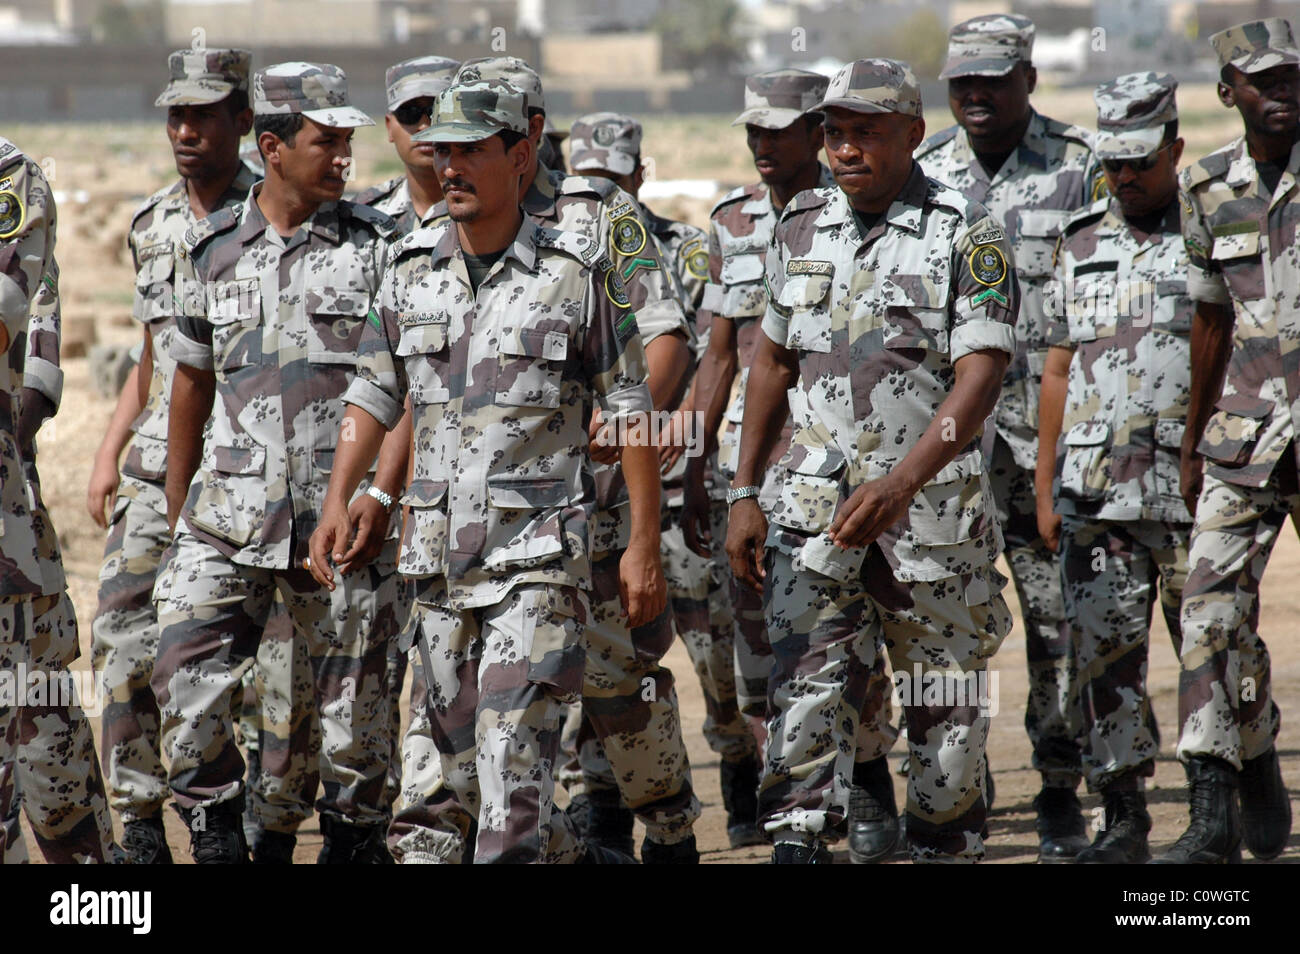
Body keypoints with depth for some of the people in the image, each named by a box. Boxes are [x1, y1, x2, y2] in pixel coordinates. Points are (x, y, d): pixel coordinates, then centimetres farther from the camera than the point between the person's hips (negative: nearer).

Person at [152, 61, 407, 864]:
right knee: (186, 678, -9)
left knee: (353, 697, 3)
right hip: (230, 512, 2)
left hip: (341, 513, -2)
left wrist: (381, 492, -13)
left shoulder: (379, 245, 0)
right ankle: (216, 841, 3)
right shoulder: (212, 248, 8)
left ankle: (356, 842, 19)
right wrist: (176, 509, 19)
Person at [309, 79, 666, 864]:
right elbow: (375, 395, 14)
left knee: (512, 759, -14)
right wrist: (338, 501, 2)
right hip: (440, 554, 5)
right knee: (459, 769, 11)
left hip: (538, 554, -5)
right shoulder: (412, 269, 7)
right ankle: (574, 857, 31)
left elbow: (631, 413, -2)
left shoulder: (578, 273, -6)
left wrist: (646, 546, -4)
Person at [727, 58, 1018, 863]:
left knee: (946, 705, 8)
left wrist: (901, 483, -28)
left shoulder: (968, 236, -8)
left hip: (932, 504, -3)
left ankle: (948, 848, 21)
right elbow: (773, 362, 18)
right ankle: (799, 848, -15)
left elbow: (980, 377, -17)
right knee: (808, 689, -9)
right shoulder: (802, 229, 8)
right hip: (817, 501, 3)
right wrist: (745, 493, 12)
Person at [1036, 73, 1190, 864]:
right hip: (1096, 494, 4)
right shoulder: (1082, 244, 13)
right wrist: (1046, 488, 12)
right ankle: (1125, 819, 9)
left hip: (1196, 493, -3)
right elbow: (1060, 370, 16)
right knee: (1106, 658, 2)